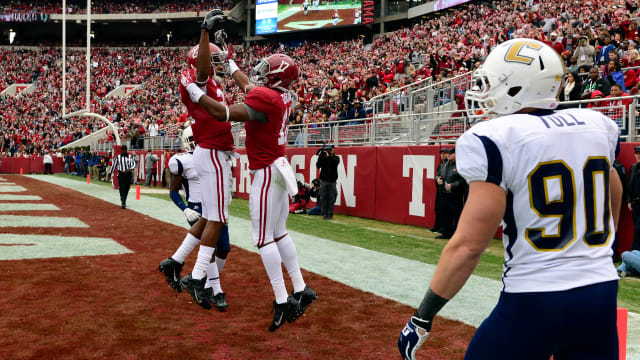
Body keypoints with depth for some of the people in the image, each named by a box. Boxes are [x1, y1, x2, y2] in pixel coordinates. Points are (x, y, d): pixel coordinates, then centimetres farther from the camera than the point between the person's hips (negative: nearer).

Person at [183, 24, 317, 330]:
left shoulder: (264, 98, -19)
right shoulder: (283, 96, 7)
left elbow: (223, 113, -23)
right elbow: (246, 86, 24)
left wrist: (194, 92, -10)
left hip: (267, 173, -9)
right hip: (279, 169, 9)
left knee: (264, 239, -4)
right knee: (279, 234, 16)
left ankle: (282, 302, -2)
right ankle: (301, 290, 20)